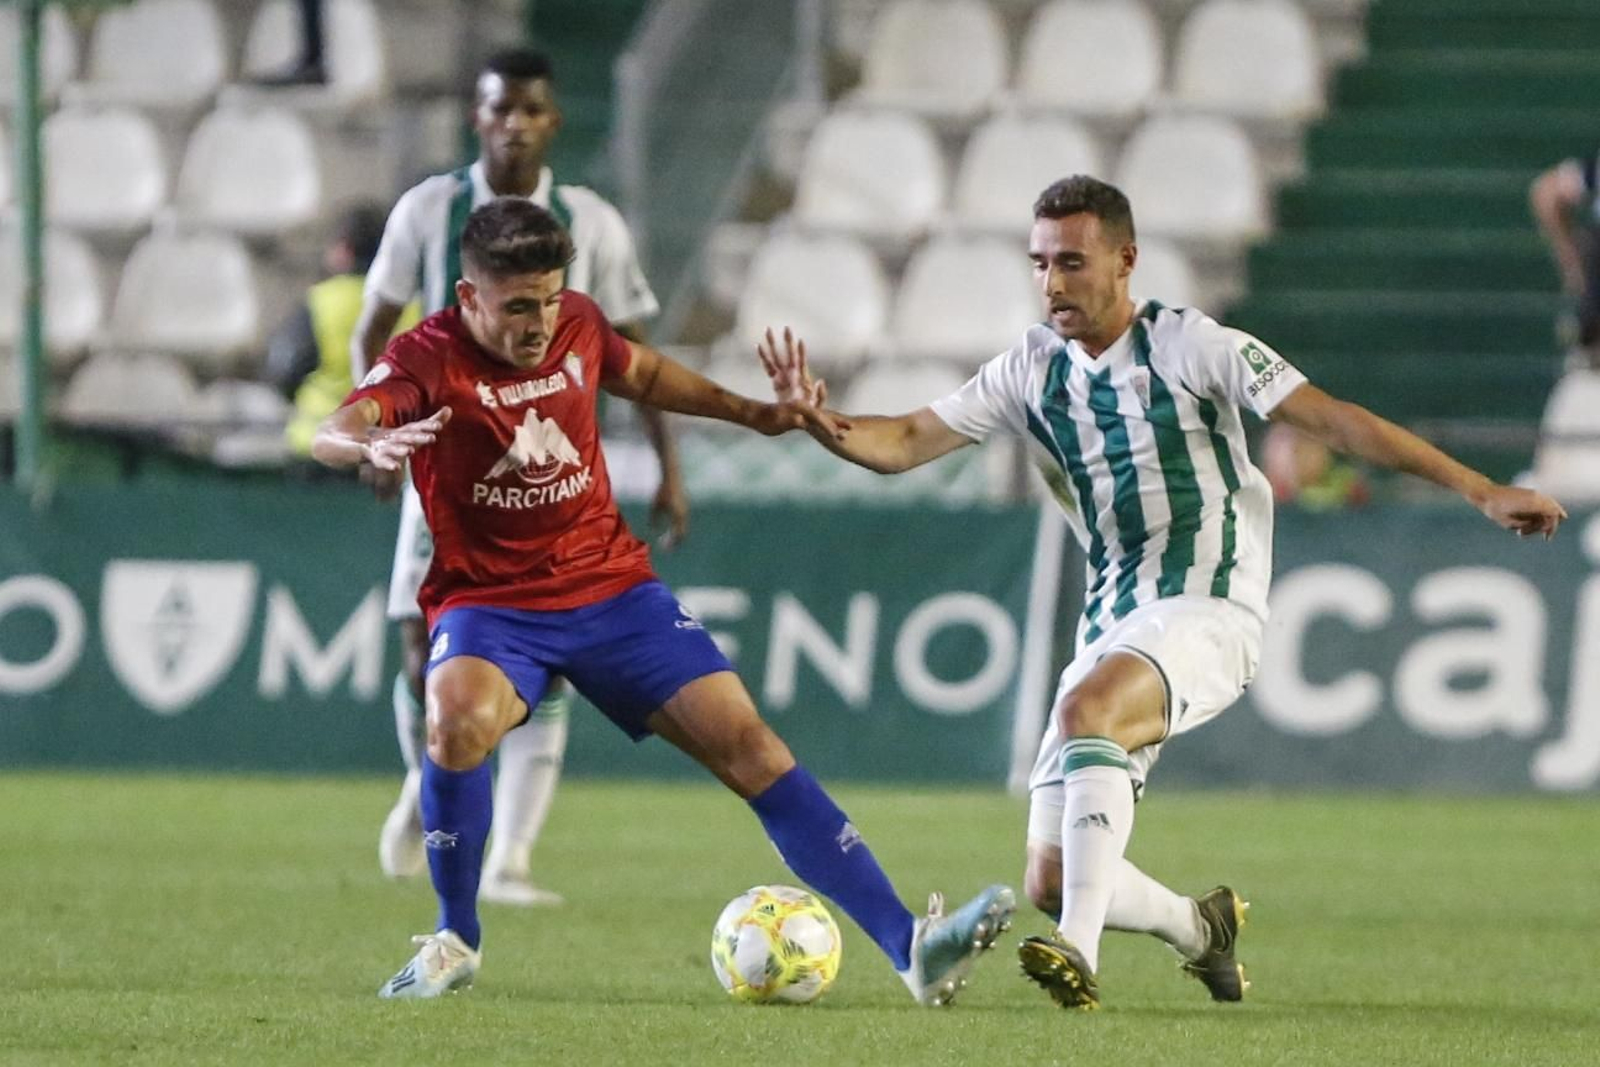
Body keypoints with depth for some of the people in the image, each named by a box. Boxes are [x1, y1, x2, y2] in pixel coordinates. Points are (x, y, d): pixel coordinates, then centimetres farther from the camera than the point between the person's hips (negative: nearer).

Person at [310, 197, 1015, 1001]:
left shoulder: (577, 325, 0)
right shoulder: (427, 360, -15)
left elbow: (640, 372, 25)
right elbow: (330, 435, -34)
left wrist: (751, 414, 26)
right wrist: (370, 444, -57)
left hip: (611, 585, 4)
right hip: (490, 601, -4)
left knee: (746, 744, -8)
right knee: (461, 720, -36)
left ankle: (911, 949, -10)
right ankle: (455, 942, -11)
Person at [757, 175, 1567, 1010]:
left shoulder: (1189, 346, -5)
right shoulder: (1032, 370, 10)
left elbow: (1330, 418, -8)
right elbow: (905, 443, 7)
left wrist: (1478, 490, -14)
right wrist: (819, 423, -16)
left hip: (1205, 612, -6)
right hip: (1113, 626, 6)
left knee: (1086, 709, -38)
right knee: (1052, 880, -1)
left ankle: (1079, 955, -45)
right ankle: (1199, 929, 31)